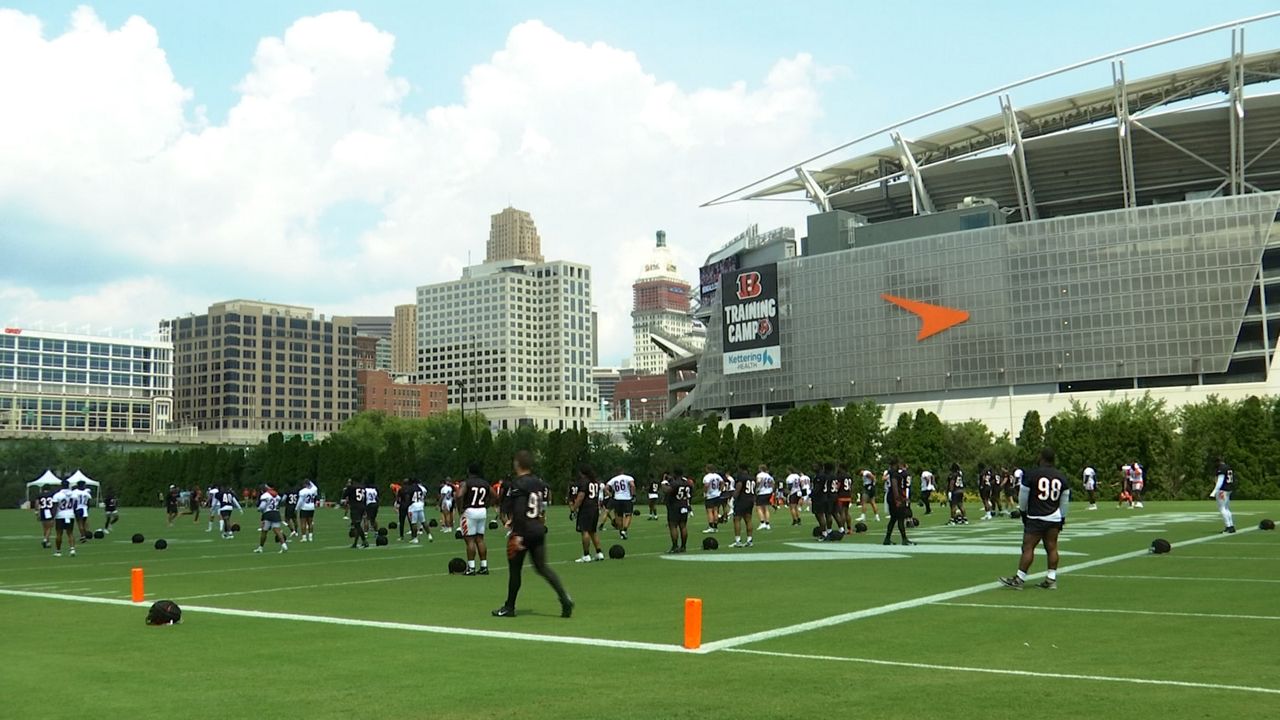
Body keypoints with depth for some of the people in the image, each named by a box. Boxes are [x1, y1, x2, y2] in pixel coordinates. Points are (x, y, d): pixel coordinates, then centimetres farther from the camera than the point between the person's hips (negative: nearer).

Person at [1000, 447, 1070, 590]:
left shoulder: (1031, 474, -8)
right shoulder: (1061, 477, 5)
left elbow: (1023, 497, 0)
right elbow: (1065, 502, 10)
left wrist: (1023, 512, 17)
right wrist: (1062, 519, 20)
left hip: (1035, 518, -5)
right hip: (1054, 519, 5)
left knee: (1028, 547, -2)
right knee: (1051, 548, 8)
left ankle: (1019, 579, 0)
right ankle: (1051, 579, 11)